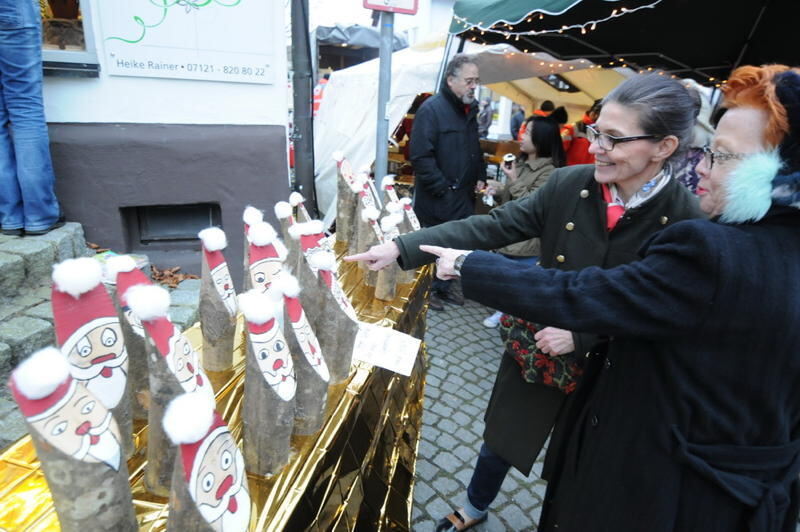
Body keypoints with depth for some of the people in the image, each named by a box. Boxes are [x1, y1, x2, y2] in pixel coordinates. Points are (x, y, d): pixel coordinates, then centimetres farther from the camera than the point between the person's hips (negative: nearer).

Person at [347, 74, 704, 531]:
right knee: (502, 437, 23)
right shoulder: (568, 184, -12)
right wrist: (402, 248, -24)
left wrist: (582, 337, -25)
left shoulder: (686, 220, -19)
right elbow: (491, 227, -16)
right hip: (534, 352, 3)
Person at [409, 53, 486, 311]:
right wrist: (443, 189, -19)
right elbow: (421, 157, -19)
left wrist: (480, 178, 12)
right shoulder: (431, 109, -14)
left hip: (464, 195, 8)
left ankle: (444, 285, 33)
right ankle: (427, 290, 24)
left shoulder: (470, 109, 13)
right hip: (436, 200, -8)